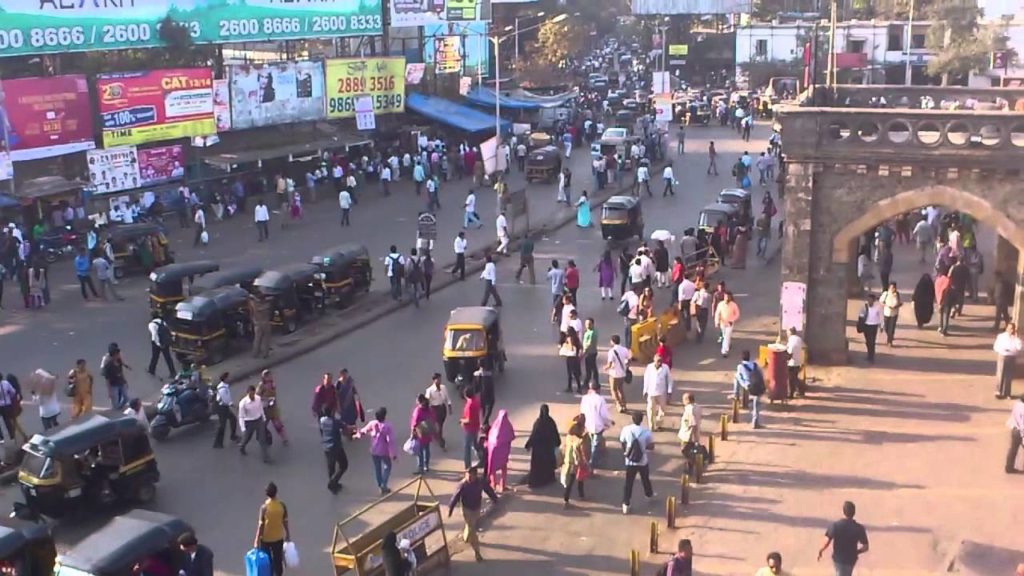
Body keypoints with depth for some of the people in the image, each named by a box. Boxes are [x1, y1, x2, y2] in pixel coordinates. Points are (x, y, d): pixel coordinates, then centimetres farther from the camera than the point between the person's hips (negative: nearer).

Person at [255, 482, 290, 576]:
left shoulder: (264, 507, -22)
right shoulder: (282, 505, -12)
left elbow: (261, 525, -17)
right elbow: (285, 522, -3)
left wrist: (257, 540, -7)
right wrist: (288, 535, 11)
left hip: (266, 538, -2)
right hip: (278, 537, 2)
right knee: (278, 560, 16)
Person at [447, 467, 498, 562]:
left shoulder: (481, 481, -19)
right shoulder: (462, 485, -28)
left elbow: (489, 490, -2)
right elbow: (455, 497, -18)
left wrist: (495, 500, 8)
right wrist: (450, 509, -11)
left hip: (477, 508, 5)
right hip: (467, 510, -5)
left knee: (475, 527, 26)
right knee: (472, 530, 1)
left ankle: (465, 535, 57)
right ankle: (476, 552, 15)